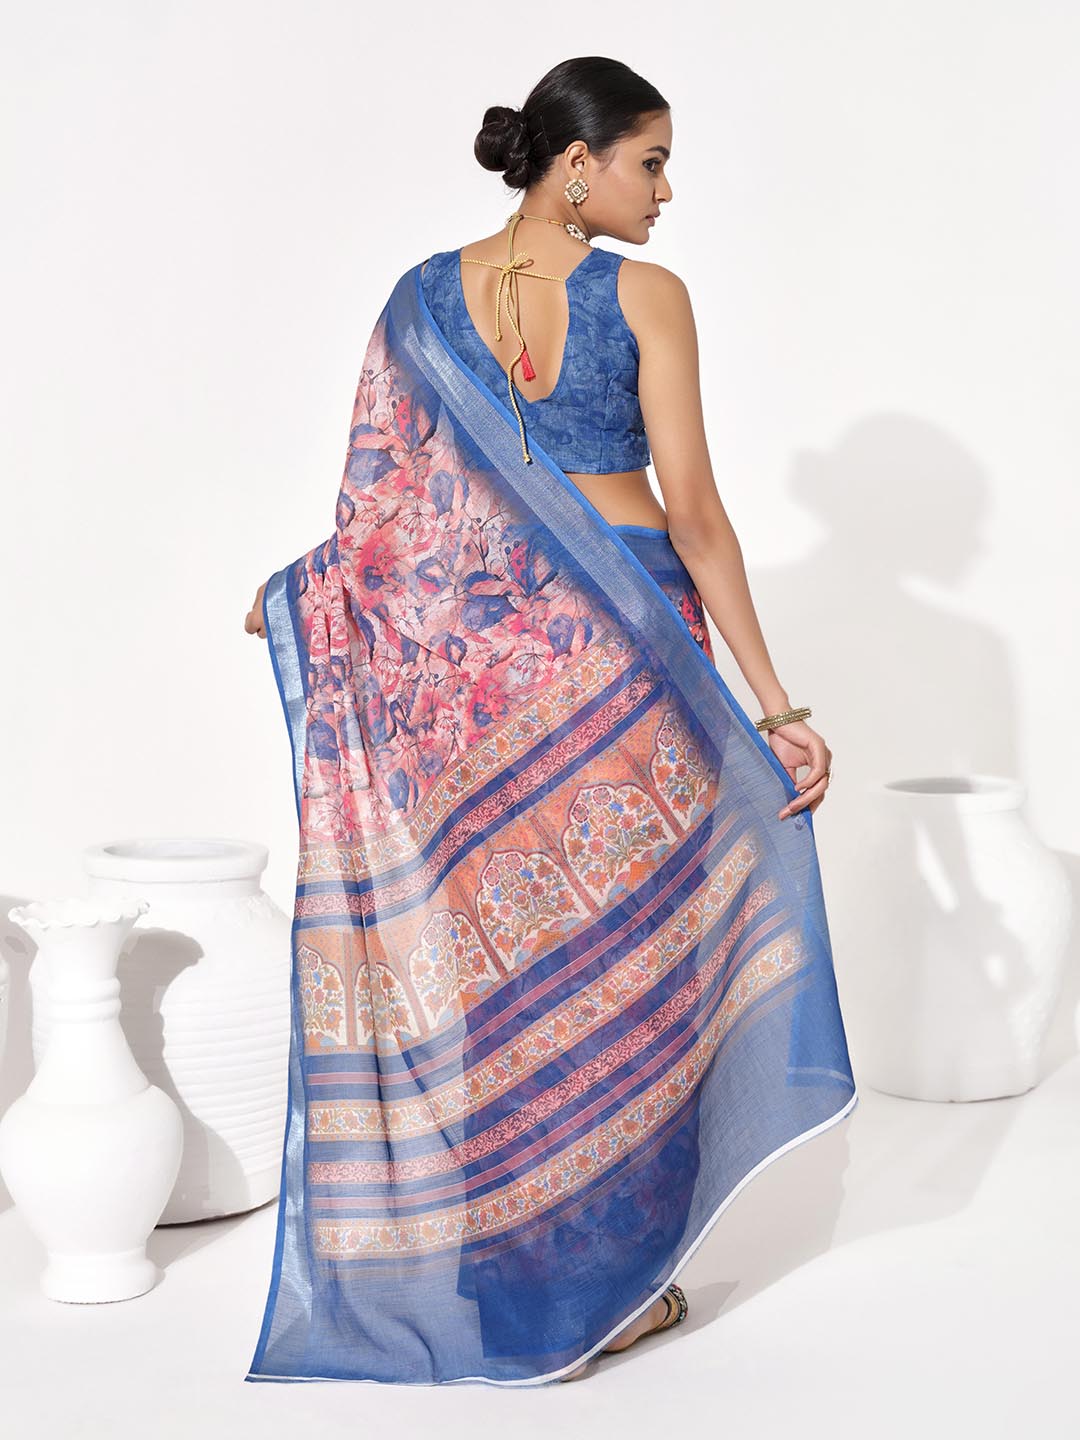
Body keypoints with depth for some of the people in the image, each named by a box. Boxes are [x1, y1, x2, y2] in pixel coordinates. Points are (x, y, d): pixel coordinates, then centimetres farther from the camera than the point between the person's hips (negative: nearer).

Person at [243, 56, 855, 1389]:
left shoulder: (424, 297, 2)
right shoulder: (646, 297, -9)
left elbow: (392, 502, 2)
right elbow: (693, 514, -12)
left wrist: (298, 594, 21)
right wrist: (776, 704, -10)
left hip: (480, 653, 4)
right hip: (621, 648, -3)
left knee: (499, 941, 12)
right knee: (627, 940, 8)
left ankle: (502, 1264, 21)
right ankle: (622, 1273, 17)